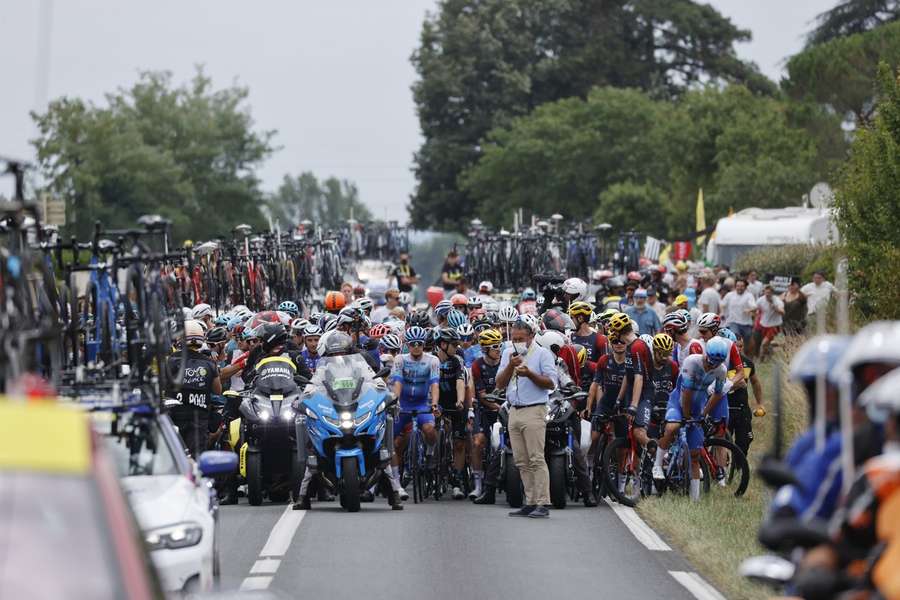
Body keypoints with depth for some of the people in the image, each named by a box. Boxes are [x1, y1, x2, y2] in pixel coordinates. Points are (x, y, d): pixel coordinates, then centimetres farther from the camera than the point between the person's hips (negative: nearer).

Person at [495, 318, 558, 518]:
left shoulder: (542, 354, -1)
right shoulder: (508, 353, 16)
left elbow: (551, 383, -7)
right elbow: (500, 384, 10)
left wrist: (529, 374, -17)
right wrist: (511, 366, -5)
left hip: (534, 411, -7)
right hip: (514, 412, 7)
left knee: (537, 460, -11)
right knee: (522, 462, 7)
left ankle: (542, 504, -12)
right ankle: (530, 503, 10)